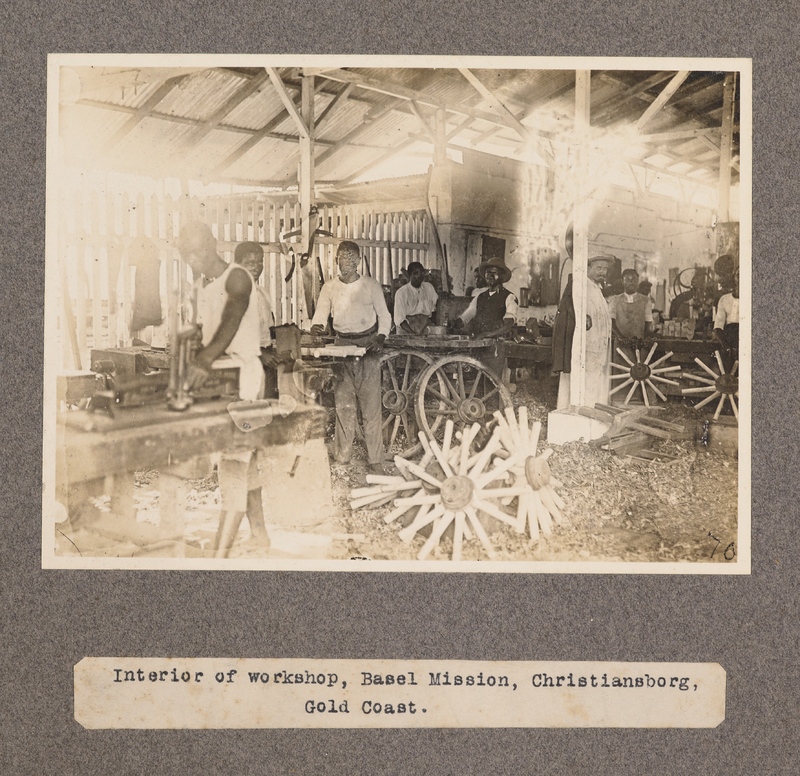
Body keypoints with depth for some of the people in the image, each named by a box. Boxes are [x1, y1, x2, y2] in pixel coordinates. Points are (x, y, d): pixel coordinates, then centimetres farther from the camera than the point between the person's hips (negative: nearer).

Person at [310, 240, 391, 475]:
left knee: (371, 403, -4)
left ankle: (374, 459, 1)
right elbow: (321, 312, 3)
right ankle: (342, 458, 10)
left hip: (368, 344, -2)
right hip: (343, 345, 2)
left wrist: (380, 337, -12)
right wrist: (316, 325, -20)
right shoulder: (329, 288, 9)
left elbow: (384, 315, 6)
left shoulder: (371, 285, 3)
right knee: (343, 404, 3)